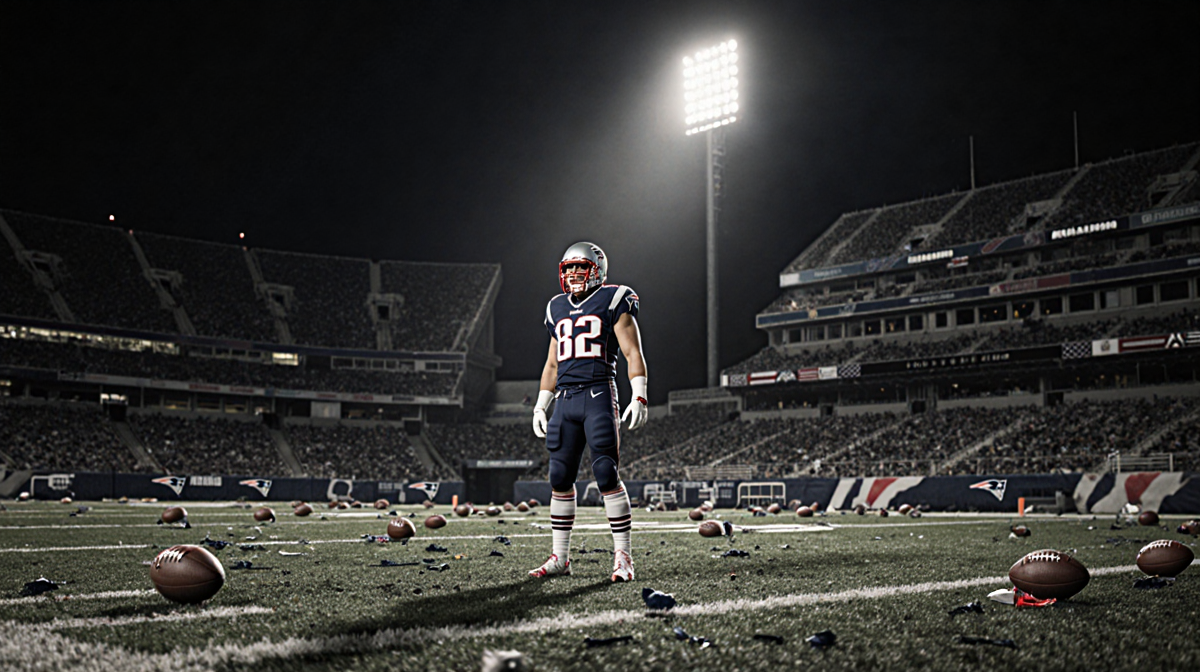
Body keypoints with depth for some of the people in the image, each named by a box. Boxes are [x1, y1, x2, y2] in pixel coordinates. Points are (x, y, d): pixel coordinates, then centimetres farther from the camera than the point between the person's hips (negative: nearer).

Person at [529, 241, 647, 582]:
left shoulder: (612, 302, 2)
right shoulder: (558, 309, 20)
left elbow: (633, 353, -3)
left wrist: (639, 397, -14)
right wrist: (540, 406, 20)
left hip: (599, 396, -6)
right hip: (565, 400, 6)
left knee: (607, 475, -9)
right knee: (560, 479, 5)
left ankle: (622, 556, 0)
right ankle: (559, 557, 14)